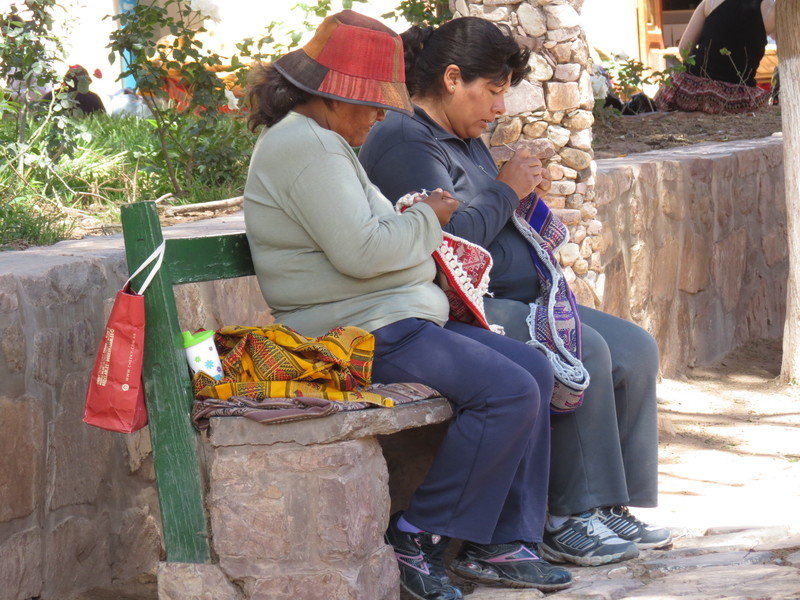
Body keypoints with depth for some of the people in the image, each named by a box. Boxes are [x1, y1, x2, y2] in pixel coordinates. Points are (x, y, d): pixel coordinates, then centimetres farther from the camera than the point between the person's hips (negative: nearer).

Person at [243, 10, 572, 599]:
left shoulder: (319, 142, 21)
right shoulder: (305, 148, -16)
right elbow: (360, 252, -24)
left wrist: (414, 226, 12)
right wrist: (426, 219, -8)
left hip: (395, 321, 12)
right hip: (365, 333, -12)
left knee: (534, 370, 7)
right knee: (508, 392, -19)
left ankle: (502, 543, 5)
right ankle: (418, 538, -9)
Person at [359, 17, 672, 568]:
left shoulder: (468, 141, 21)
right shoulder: (404, 141, -11)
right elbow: (450, 238, -23)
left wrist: (528, 200, 9)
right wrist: (507, 192, -8)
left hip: (514, 303, 11)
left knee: (636, 350, -1)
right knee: (585, 352, -26)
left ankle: (611, 507, 0)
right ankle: (568, 521, -18)